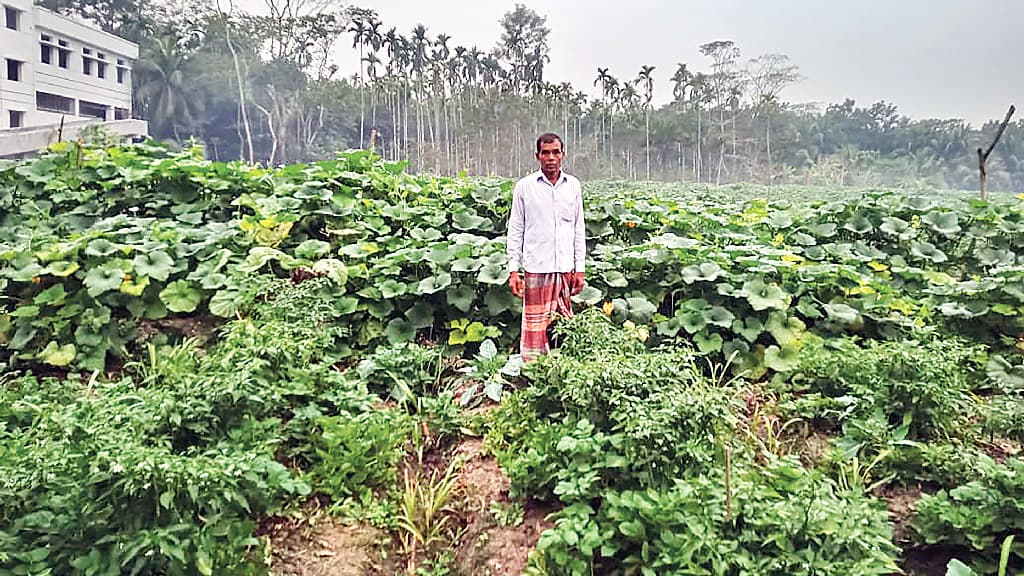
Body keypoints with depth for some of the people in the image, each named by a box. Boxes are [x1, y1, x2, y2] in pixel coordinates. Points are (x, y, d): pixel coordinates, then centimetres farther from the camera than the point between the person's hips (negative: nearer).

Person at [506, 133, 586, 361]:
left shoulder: (573, 186, 9)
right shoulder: (525, 187, 1)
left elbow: (579, 230, 13)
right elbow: (515, 230, 2)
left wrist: (580, 269, 8)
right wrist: (513, 269, -4)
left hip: (566, 268, 3)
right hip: (536, 267, -3)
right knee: (535, 323, -1)